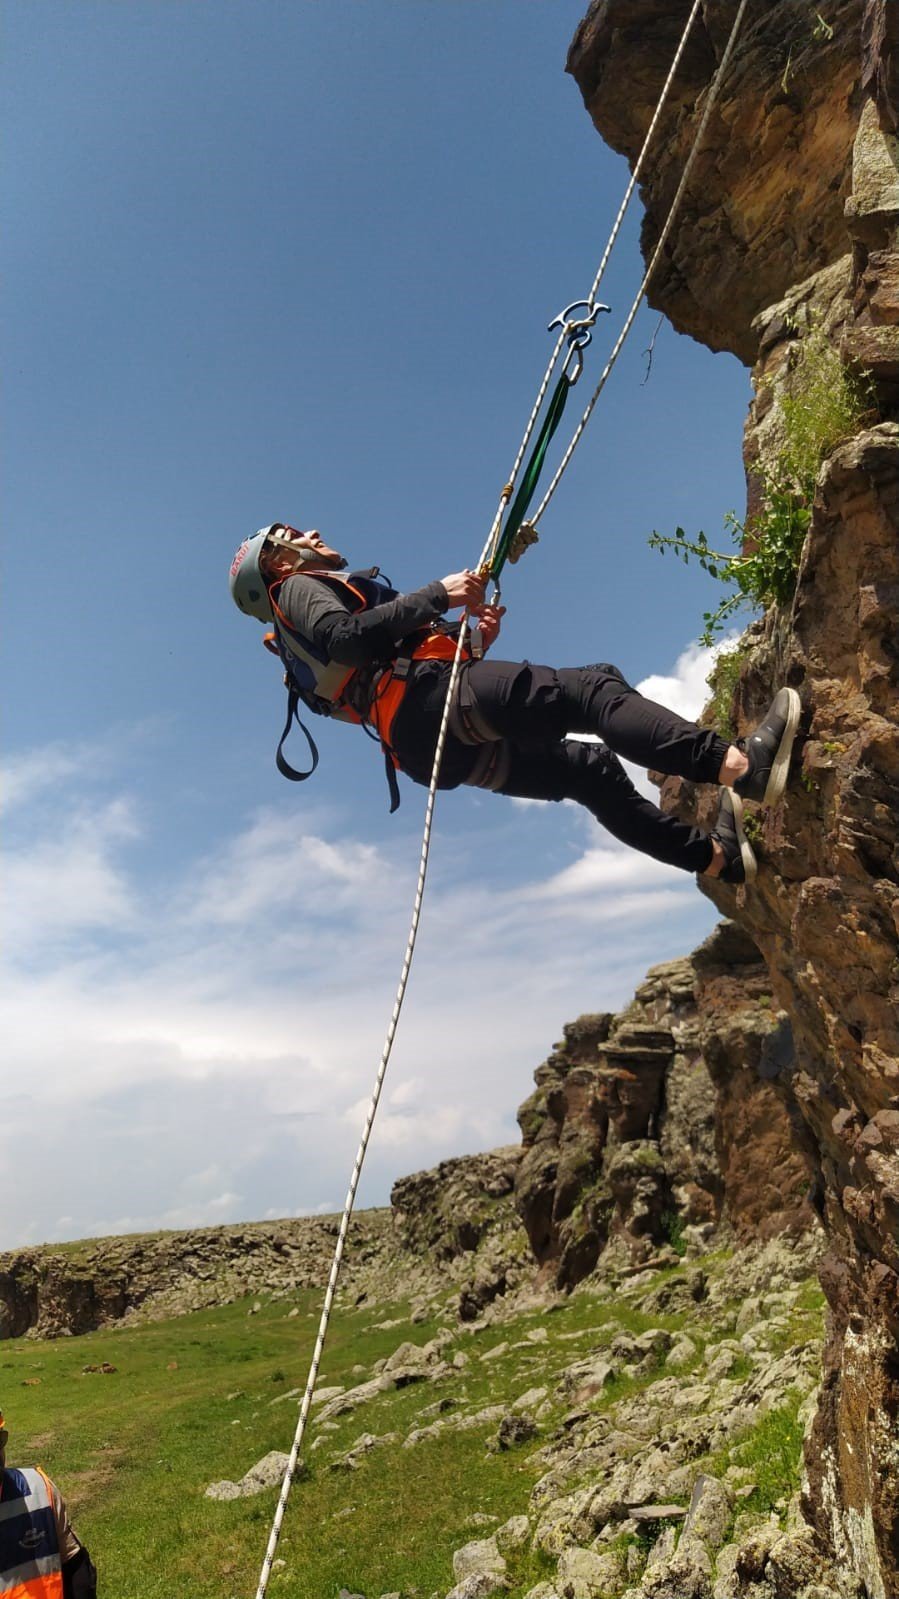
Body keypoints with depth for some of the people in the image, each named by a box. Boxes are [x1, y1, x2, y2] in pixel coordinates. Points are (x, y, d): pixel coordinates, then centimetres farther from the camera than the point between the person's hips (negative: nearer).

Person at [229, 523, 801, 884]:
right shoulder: (297, 589, 12)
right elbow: (345, 637, -13)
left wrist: (474, 642, 15)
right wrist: (438, 595, -10)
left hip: (438, 747, 9)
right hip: (428, 702, -9)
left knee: (590, 769, 10)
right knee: (594, 687, -21)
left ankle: (718, 855, 12)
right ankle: (742, 766, -37)